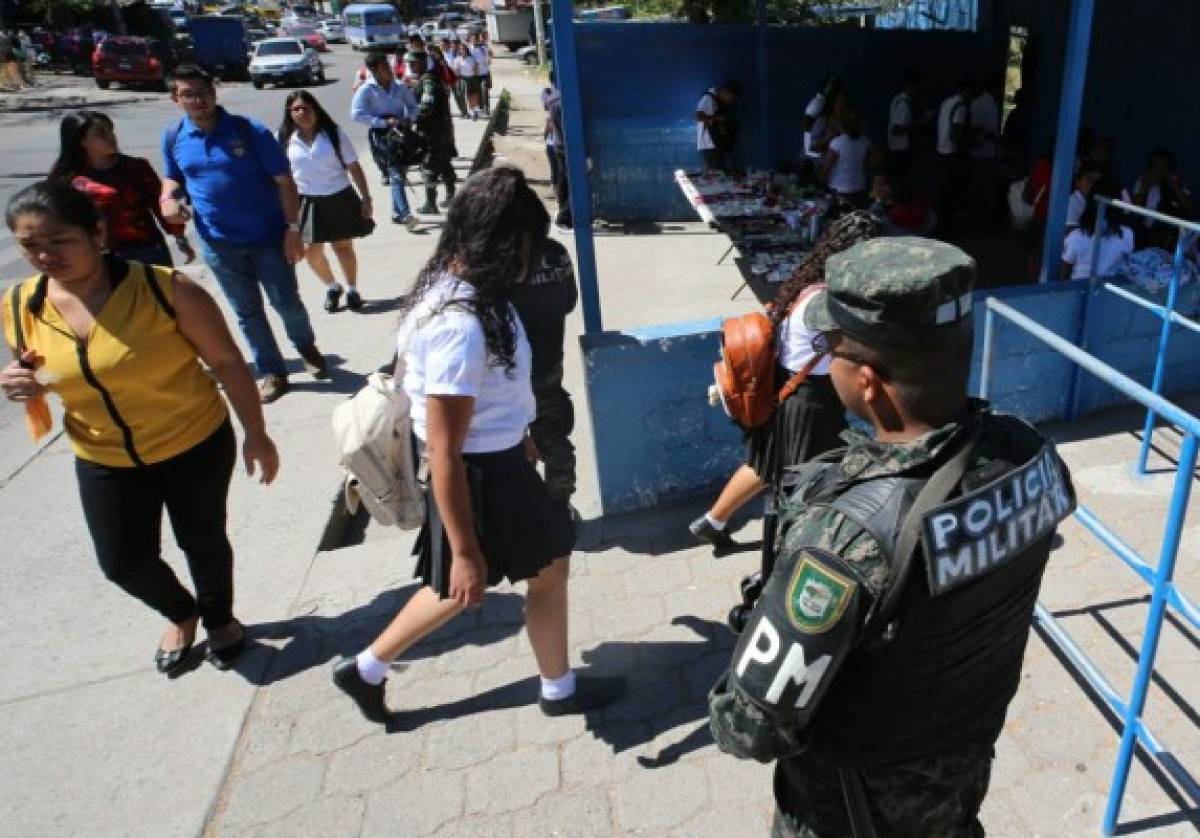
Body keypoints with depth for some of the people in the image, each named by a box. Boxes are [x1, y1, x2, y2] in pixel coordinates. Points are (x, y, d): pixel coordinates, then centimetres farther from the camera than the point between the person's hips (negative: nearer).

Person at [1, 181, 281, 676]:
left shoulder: (166, 290, -25)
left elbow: (226, 361, -15)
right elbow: (44, 379, 7)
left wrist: (255, 433, -10)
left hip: (196, 444, -4)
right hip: (103, 460, 4)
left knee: (201, 541, 16)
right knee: (123, 563, 12)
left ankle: (219, 618, 47)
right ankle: (181, 613, 46)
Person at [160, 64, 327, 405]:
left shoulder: (251, 131, -11)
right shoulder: (173, 138, 1)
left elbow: (284, 181, -9)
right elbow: (172, 177, 17)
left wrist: (293, 228, -14)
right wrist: (168, 197, -6)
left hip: (268, 236, -3)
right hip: (219, 243, 3)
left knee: (287, 302, 6)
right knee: (247, 312, 11)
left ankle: (307, 347, 36)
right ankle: (272, 372, 25)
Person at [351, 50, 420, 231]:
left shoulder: (400, 87, 5)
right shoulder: (366, 90, -8)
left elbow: (412, 106, 17)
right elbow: (356, 114, -15)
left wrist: (409, 118, -6)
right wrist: (384, 122, -21)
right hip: (381, 135, -5)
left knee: (401, 172, 12)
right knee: (396, 173, -16)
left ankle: (397, 212, 26)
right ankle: (405, 214, -24)